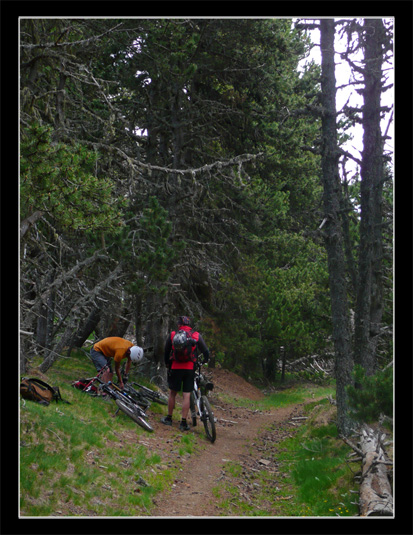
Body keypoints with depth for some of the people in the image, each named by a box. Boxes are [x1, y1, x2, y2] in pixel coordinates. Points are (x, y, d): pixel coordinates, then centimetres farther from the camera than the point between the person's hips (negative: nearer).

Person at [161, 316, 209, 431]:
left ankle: (169, 418, 22)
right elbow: (206, 352, 5)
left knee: (172, 393, 13)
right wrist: (204, 362, 23)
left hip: (175, 368, 0)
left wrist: (166, 364, 26)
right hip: (190, 368, 0)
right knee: (186, 395, 3)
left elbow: (166, 351, 11)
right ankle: (183, 423, 3)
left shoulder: (172, 335, 3)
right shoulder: (197, 336, 2)